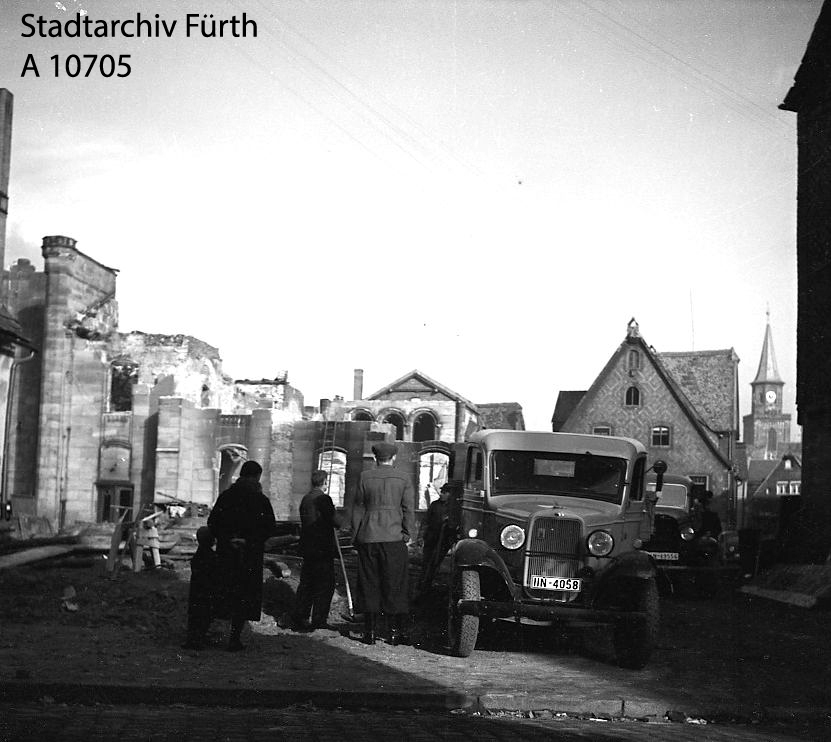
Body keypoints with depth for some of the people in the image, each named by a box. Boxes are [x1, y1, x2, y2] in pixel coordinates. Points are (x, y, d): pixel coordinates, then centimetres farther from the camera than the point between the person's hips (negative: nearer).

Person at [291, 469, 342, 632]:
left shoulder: (305, 499, 10)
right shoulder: (323, 499, -14)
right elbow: (335, 521, -16)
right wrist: (340, 522, 7)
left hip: (307, 548, 8)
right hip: (322, 549, -8)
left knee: (306, 583, 14)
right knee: (325, 585, 1)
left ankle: (299, 619, 15)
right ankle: (319, 621, 1)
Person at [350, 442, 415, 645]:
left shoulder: (365, 477, 2)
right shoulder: (403, 478, 1)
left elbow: (357, 508, 4)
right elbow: (409, 509, -1)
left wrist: (356, 535, 10)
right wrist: (408, 535, 5)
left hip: (368, 537, 1)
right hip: (394, 538, -1)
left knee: (369, 584, 8)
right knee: (394, 585, 6)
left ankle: (370, 631, 9)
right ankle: (394, 631, 6)